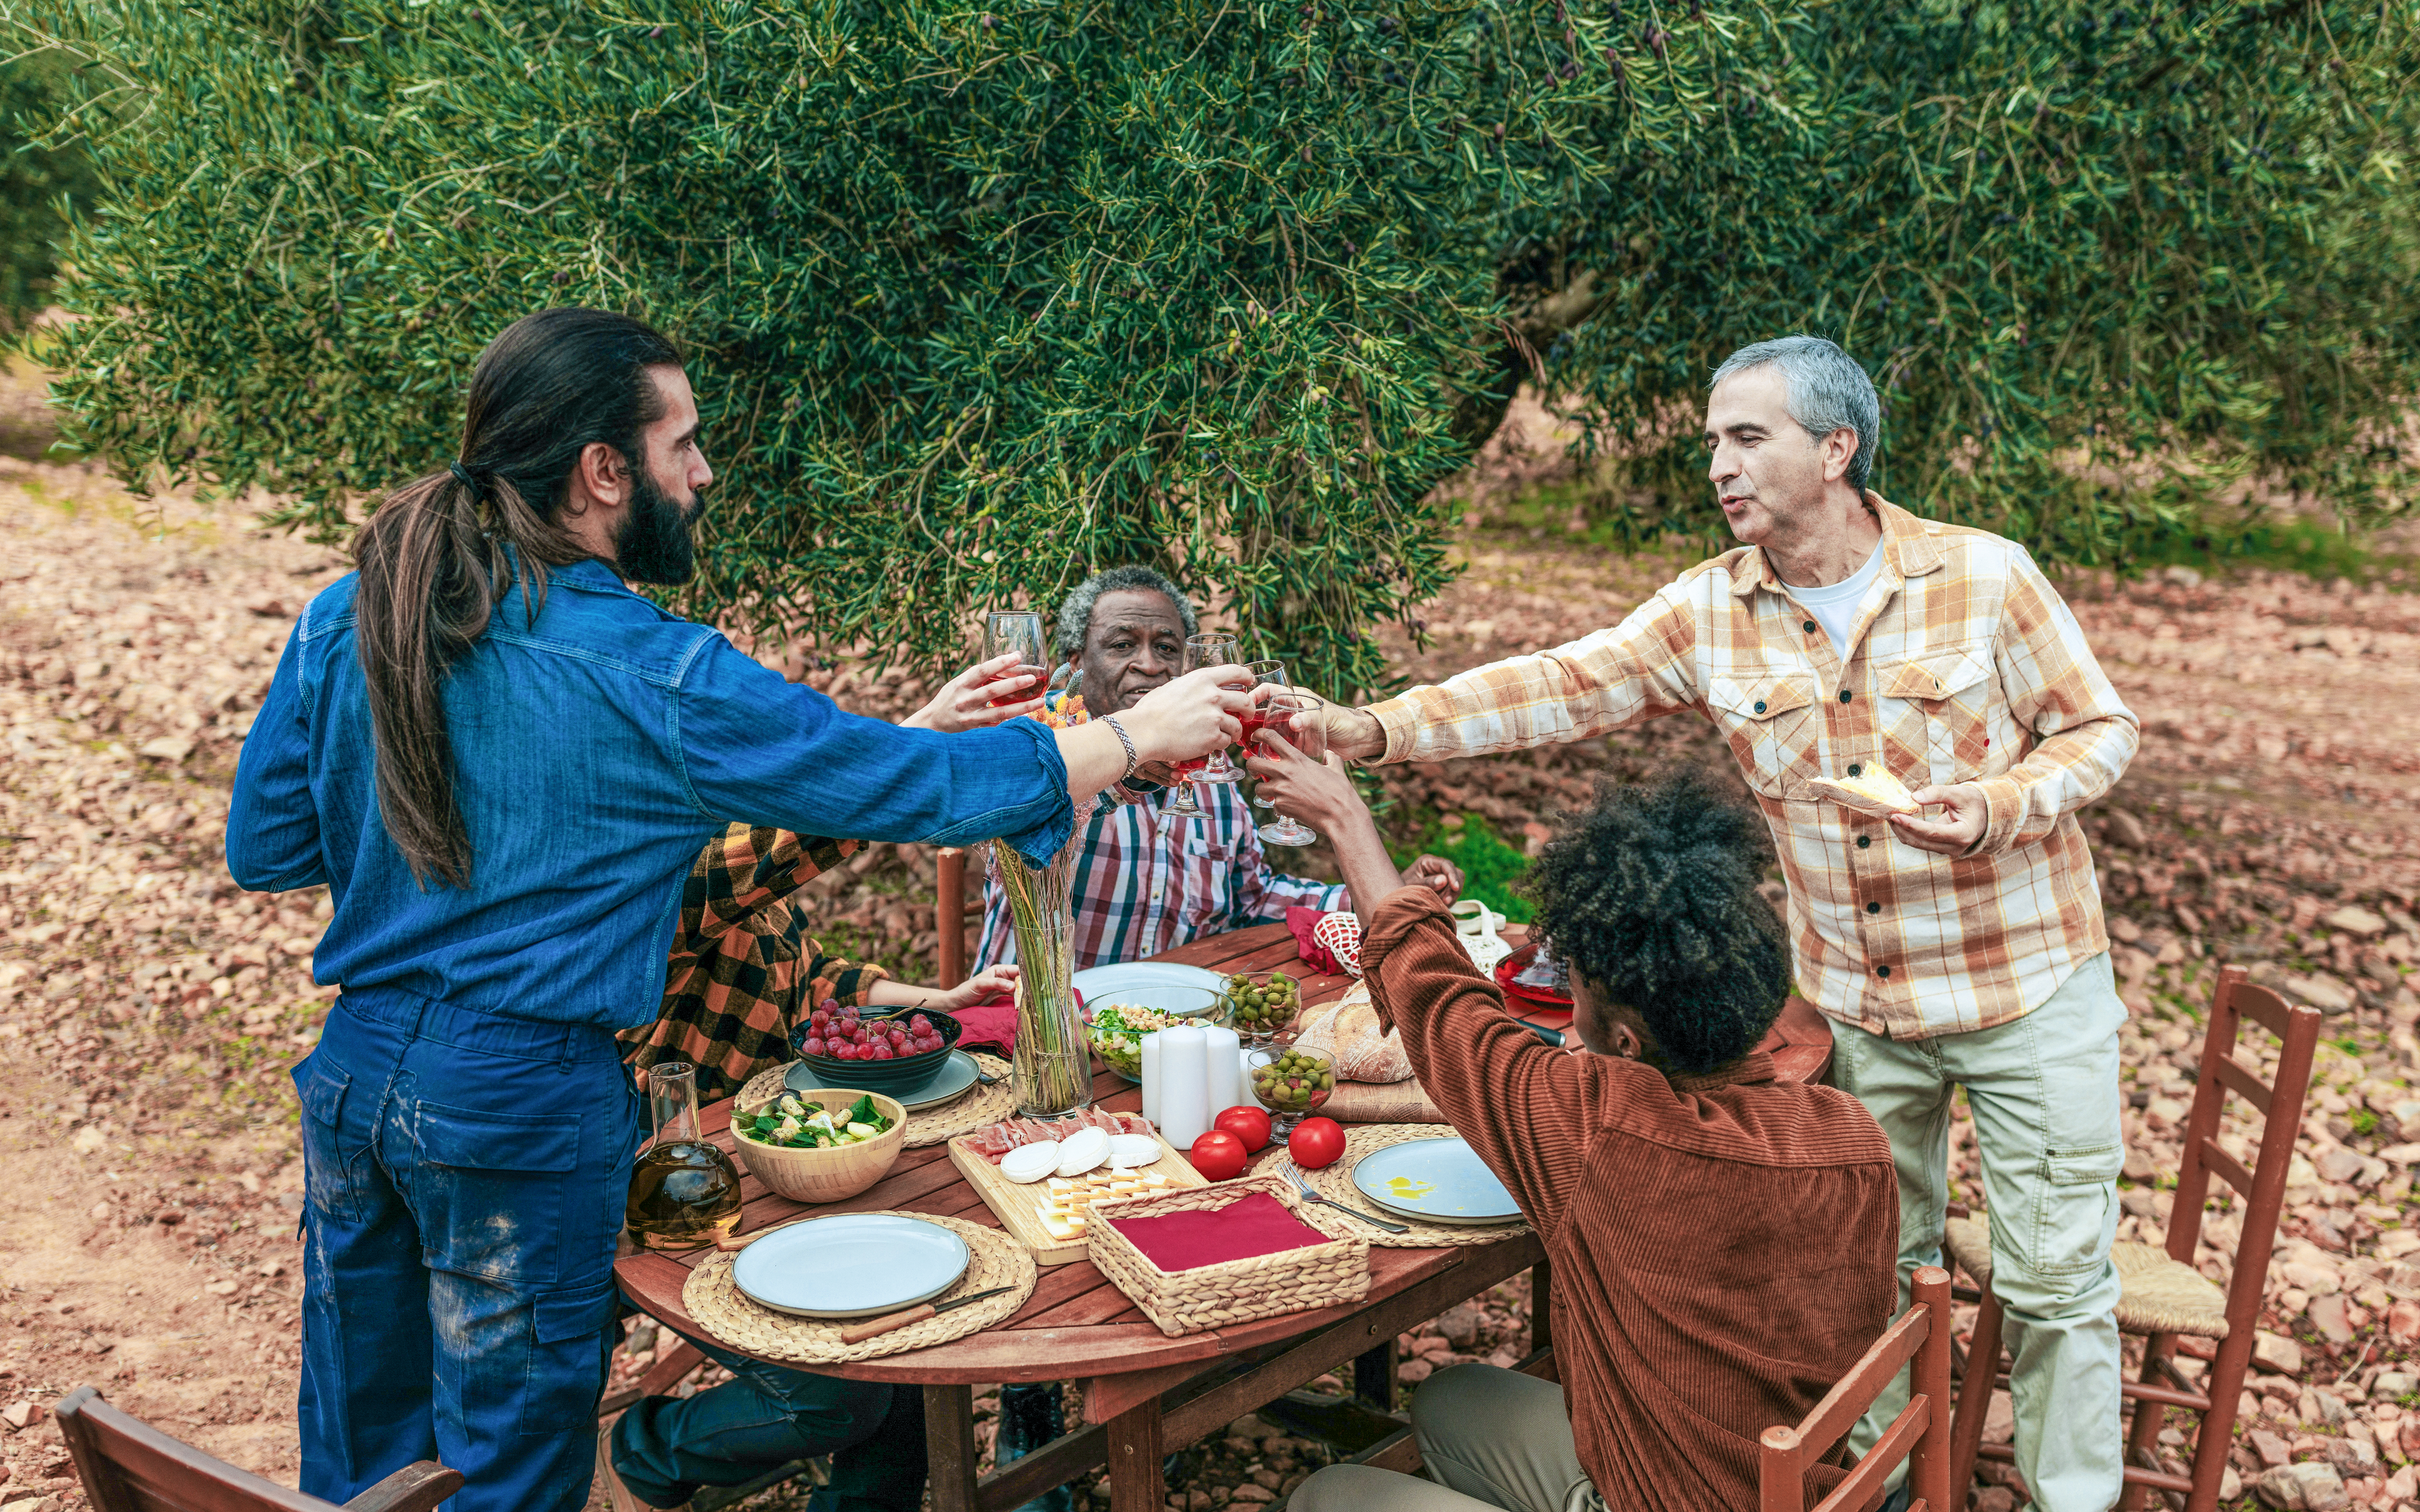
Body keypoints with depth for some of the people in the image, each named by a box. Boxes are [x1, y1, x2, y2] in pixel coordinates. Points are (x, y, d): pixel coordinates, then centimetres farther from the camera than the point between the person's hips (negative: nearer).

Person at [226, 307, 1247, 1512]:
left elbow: (263, 847, 7)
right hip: (523, 1099, -6)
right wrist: (1141, 735, -1)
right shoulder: (655, 680, -17)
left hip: (351, 1072, 6)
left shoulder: (343, 620, -1)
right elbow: (917, 786, -12)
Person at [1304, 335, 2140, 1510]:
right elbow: (1559, 688, -14)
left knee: (2057, 1279, 5)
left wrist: (2000, 807, -24)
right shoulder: (1710, 614, -6)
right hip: (1852, 1004, 3)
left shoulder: (1984, 577, -13)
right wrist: (1375, 731, -27)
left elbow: (2102, 729, -4)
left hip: (2027, 991, -3)